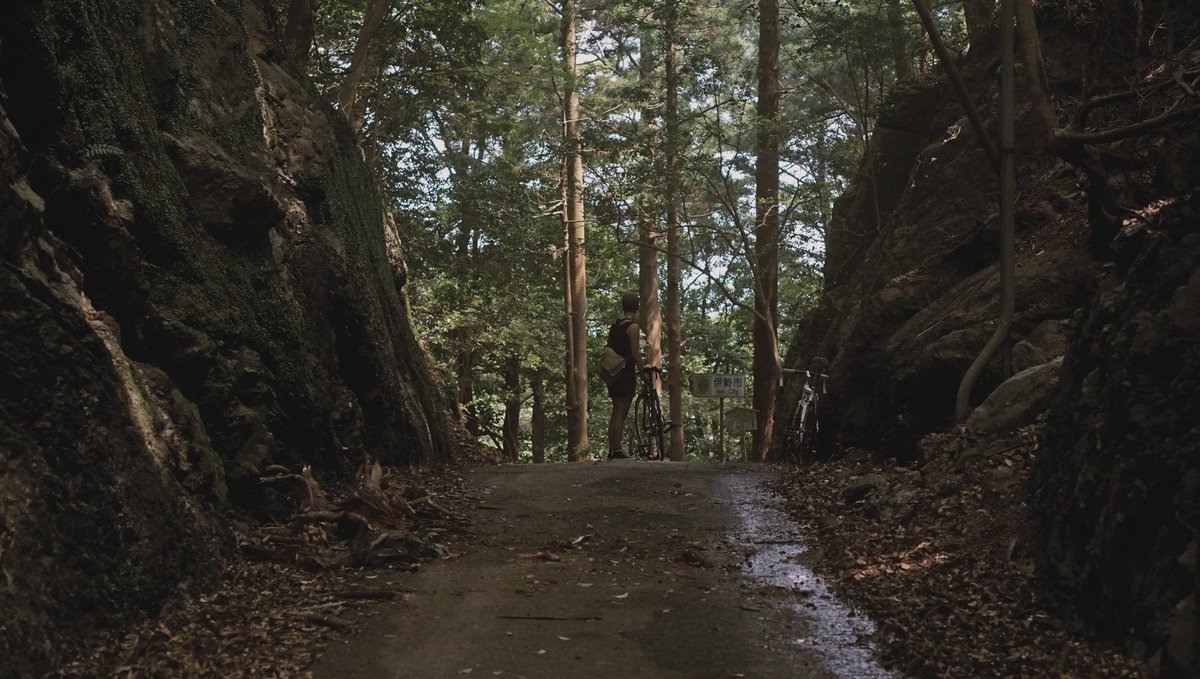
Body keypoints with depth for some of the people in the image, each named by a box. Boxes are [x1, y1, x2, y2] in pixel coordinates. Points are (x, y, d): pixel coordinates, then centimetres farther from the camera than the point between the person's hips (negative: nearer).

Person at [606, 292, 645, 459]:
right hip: (626, 373, -8)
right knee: (621, 414, -8)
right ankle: (617, 450, -10)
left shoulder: (614, 325, 13)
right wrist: (644, 370, -7)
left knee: (615, 414, 13)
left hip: (613, 372, 8)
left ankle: (611, 450, 14)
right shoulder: (633, 327, -11)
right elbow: (636, 353, -15)